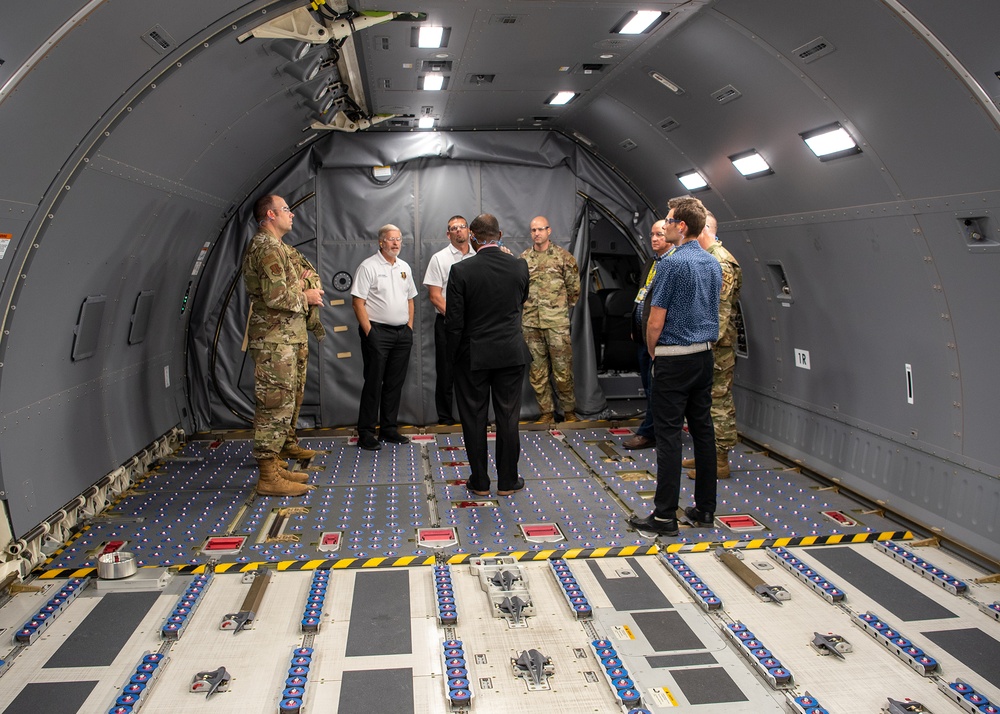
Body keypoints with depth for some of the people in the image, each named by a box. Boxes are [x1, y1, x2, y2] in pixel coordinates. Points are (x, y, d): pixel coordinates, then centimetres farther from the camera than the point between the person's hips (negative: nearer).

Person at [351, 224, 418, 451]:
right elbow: (358, 302, -11)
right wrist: (369, 332, -15)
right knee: (373, 383, -4)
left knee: (395, 383, 10)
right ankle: (366, 433, 3)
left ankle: (389, 429, 20)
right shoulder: (368, 266, -6)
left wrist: (409, 327, 11)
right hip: (378, 332, -6)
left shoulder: (404, 267, 14)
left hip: (402, 333, 7)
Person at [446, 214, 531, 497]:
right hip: (511, 354, 2)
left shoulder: (461, 270, -13)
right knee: (508, 418, 10)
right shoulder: (519, 266, -5)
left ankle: (480, 482, 17)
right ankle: (507, 481, 18)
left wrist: (454, 355, 3)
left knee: (474, 419, 9)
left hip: (473, 356, -2)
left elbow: (454, 321, -11)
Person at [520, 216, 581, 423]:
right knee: (537, 371, 8)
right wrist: (528, 306, 12)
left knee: (562, 370, -1)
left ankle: (569, 411, 13)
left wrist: (562, 307, 9)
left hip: (557, 323, -3)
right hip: (531, 323, 4)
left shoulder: (563, 257, 0)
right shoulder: (523, 259, 9)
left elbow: (574, 288, 6)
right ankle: (546, 412, 18)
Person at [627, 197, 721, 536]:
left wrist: (653, 352, 4)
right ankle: (705, 508, 17)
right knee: (703, 430, 11)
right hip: (704, 355, 8)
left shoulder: (672, 263, -16)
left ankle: (665, 514, 0)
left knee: (669, 435, -4)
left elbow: (656, 321, -15)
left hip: (674, 359, -8)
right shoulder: (714, 264, 10)